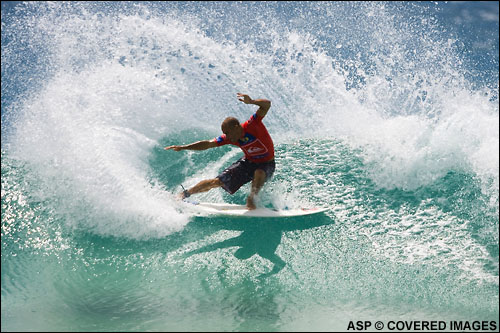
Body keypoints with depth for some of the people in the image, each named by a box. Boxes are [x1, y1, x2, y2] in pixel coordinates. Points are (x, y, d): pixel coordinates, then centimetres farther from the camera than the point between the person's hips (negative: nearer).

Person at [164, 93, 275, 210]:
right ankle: (185, 194, 12)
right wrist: (183, 147, -15)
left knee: (259, 173, -41)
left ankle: (251, 198, -19)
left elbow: (267, 104, -39)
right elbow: (208, 144, -10)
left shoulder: (252, 125, -29)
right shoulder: (229, 138, -14)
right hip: (248, 162, 4)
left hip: (266, 164, -4)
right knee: (218, 181, -2)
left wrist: (251, 102, -58)